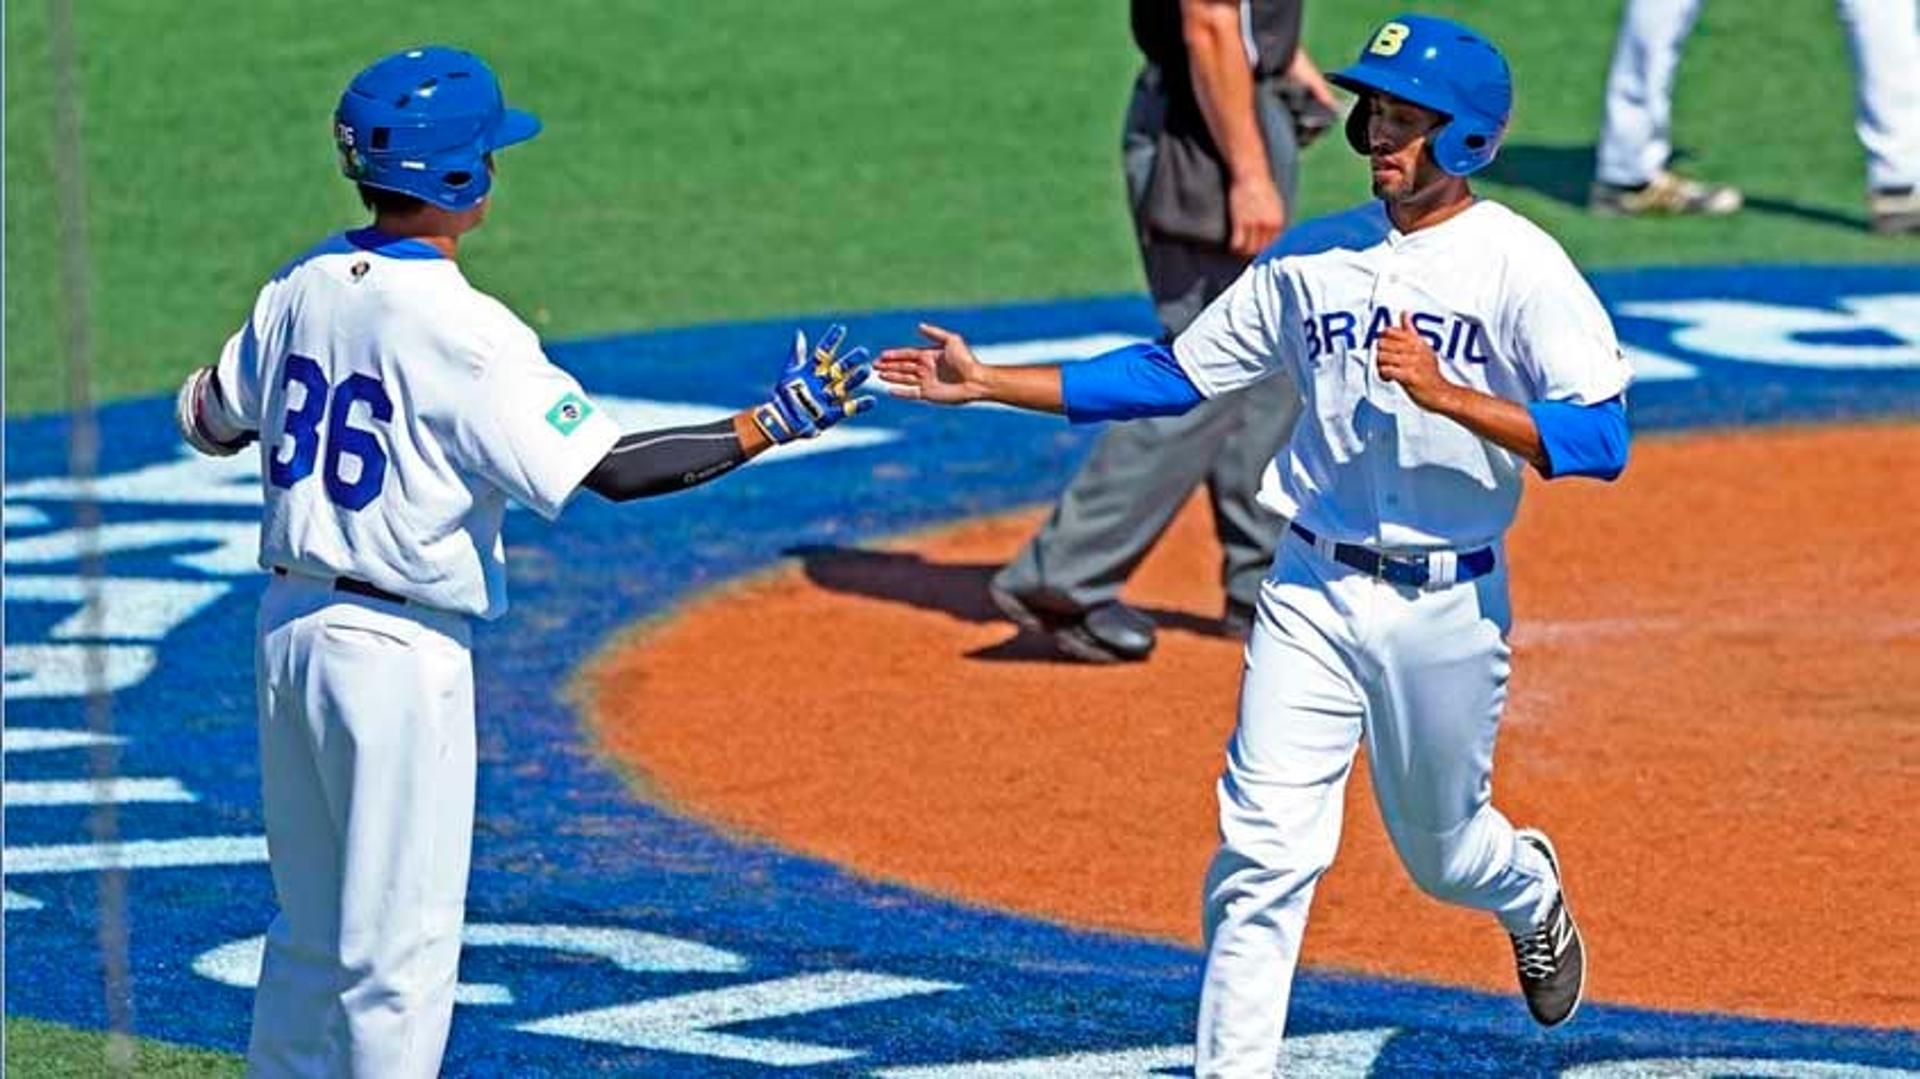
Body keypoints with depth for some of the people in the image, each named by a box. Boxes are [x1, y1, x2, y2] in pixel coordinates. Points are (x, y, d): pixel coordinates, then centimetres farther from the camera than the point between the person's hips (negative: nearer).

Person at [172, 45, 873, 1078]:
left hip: (288, 626, 8)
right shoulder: (461, 331, -19)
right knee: (403, 945, 1)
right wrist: (775, 422, -20)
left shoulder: (304, 286, 3)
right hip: (400, 652, -8)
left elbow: (208, 422, 16)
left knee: (311, 933, 18)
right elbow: (611, 468, -24)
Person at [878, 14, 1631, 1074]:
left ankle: (1530, 893, 51)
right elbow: (1174, 374, 8)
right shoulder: (1311, 258, 4)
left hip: (1448, 604, -2)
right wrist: (986, 383, 3)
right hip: (1312, 591, 3)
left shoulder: (1522, 266, -9)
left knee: (1441, 851, 16)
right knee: (1263, 849, -8)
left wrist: (1450, 396, -28)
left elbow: (1602, 439, -17)